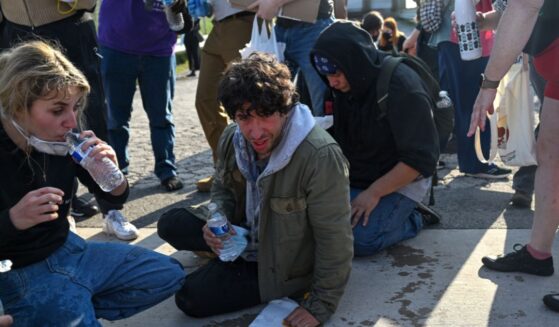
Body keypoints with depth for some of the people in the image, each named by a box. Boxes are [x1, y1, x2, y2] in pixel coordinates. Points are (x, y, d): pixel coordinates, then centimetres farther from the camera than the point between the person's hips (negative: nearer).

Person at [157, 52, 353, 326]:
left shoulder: (320, 157, -34)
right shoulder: (232, 138, -12)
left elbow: (334, 239, -27)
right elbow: (223, 189, 8)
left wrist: (321, 305, -20)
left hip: (283, 264, -6)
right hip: (246, 235, 6)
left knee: (190, 298, -12)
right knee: (170, 225, -3)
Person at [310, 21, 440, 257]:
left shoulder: (403, 88, -23)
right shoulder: (342, 87, -3)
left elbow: (421, 159, -22)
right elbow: (338, 139, 8)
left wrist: (374, 193, -23)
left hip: (400, 181, -7)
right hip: (354, 178, 7)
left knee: (360, 240, -26)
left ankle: (412, 219, 3)